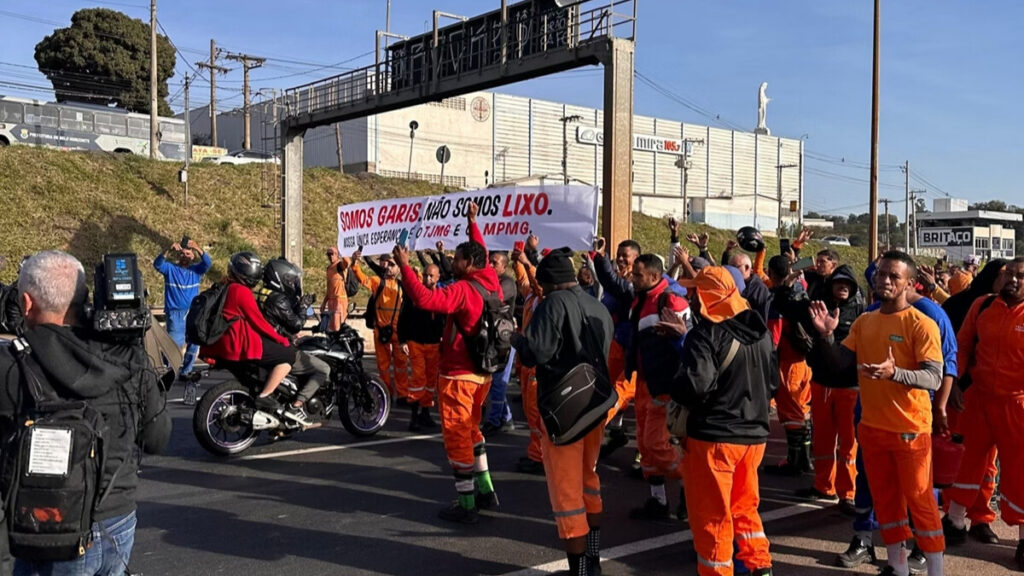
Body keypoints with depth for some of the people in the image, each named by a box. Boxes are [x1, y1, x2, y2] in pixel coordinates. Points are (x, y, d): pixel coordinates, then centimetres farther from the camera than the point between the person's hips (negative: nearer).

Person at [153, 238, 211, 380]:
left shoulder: (197, 269, 5)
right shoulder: (170, 269, 2)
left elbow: (208, 263, -13)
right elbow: (157, 264, -17)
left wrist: (198, 249, -31)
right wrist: (169, 251, -35)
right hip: (175, 313, -3)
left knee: (194, 344, 8)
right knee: (174, 344, -10)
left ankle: (186, 372, 21)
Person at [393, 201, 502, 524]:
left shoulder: (463, 290, -21)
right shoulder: (490, 280, 2)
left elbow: (423, 299, -32)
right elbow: (482, 254, 22)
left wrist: (404, 266, -24)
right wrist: (472, 223, 32)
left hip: (459, 374, -9)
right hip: (482, 371, 9)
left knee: (456, 436, -1)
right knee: (471, 429, 23)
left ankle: (466, 506, 2)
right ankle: (485, 491, 27)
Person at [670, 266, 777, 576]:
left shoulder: (705, 334, -18)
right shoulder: (760, 329, 6)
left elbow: (694, 387, -26)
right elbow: (773, 380, 13)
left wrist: (676, 384, -6)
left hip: (713, 436, -8)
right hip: (754, 433, 8)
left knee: (711, 515, 5)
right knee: (744, 507, 23)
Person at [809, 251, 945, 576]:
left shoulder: (921, 324, -12)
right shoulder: (863, 322, 6)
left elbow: (934, 377, -20)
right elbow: (840, 368, 5)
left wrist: (894, 372, -36)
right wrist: (826, 336, -11)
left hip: (910, 428, -6)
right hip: (872, 426, 6)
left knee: (919, 500, 2)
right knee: (885, 499, 15)